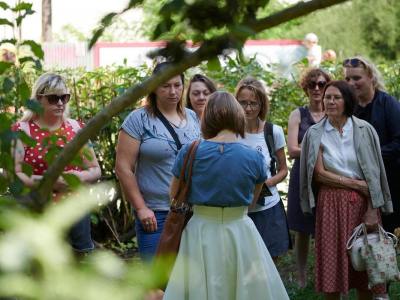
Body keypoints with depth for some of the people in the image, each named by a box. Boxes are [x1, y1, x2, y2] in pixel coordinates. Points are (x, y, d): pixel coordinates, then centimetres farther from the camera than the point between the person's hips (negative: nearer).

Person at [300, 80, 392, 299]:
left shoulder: (364, 130, 0)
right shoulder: (315, 133, 2)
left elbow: (373, 174, -2)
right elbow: (319, 174, -3)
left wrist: (373, 210, -10)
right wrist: (357, 184, -10)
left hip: (361, 203, 0)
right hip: (330, 203, 0)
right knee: (332, 263, 0)